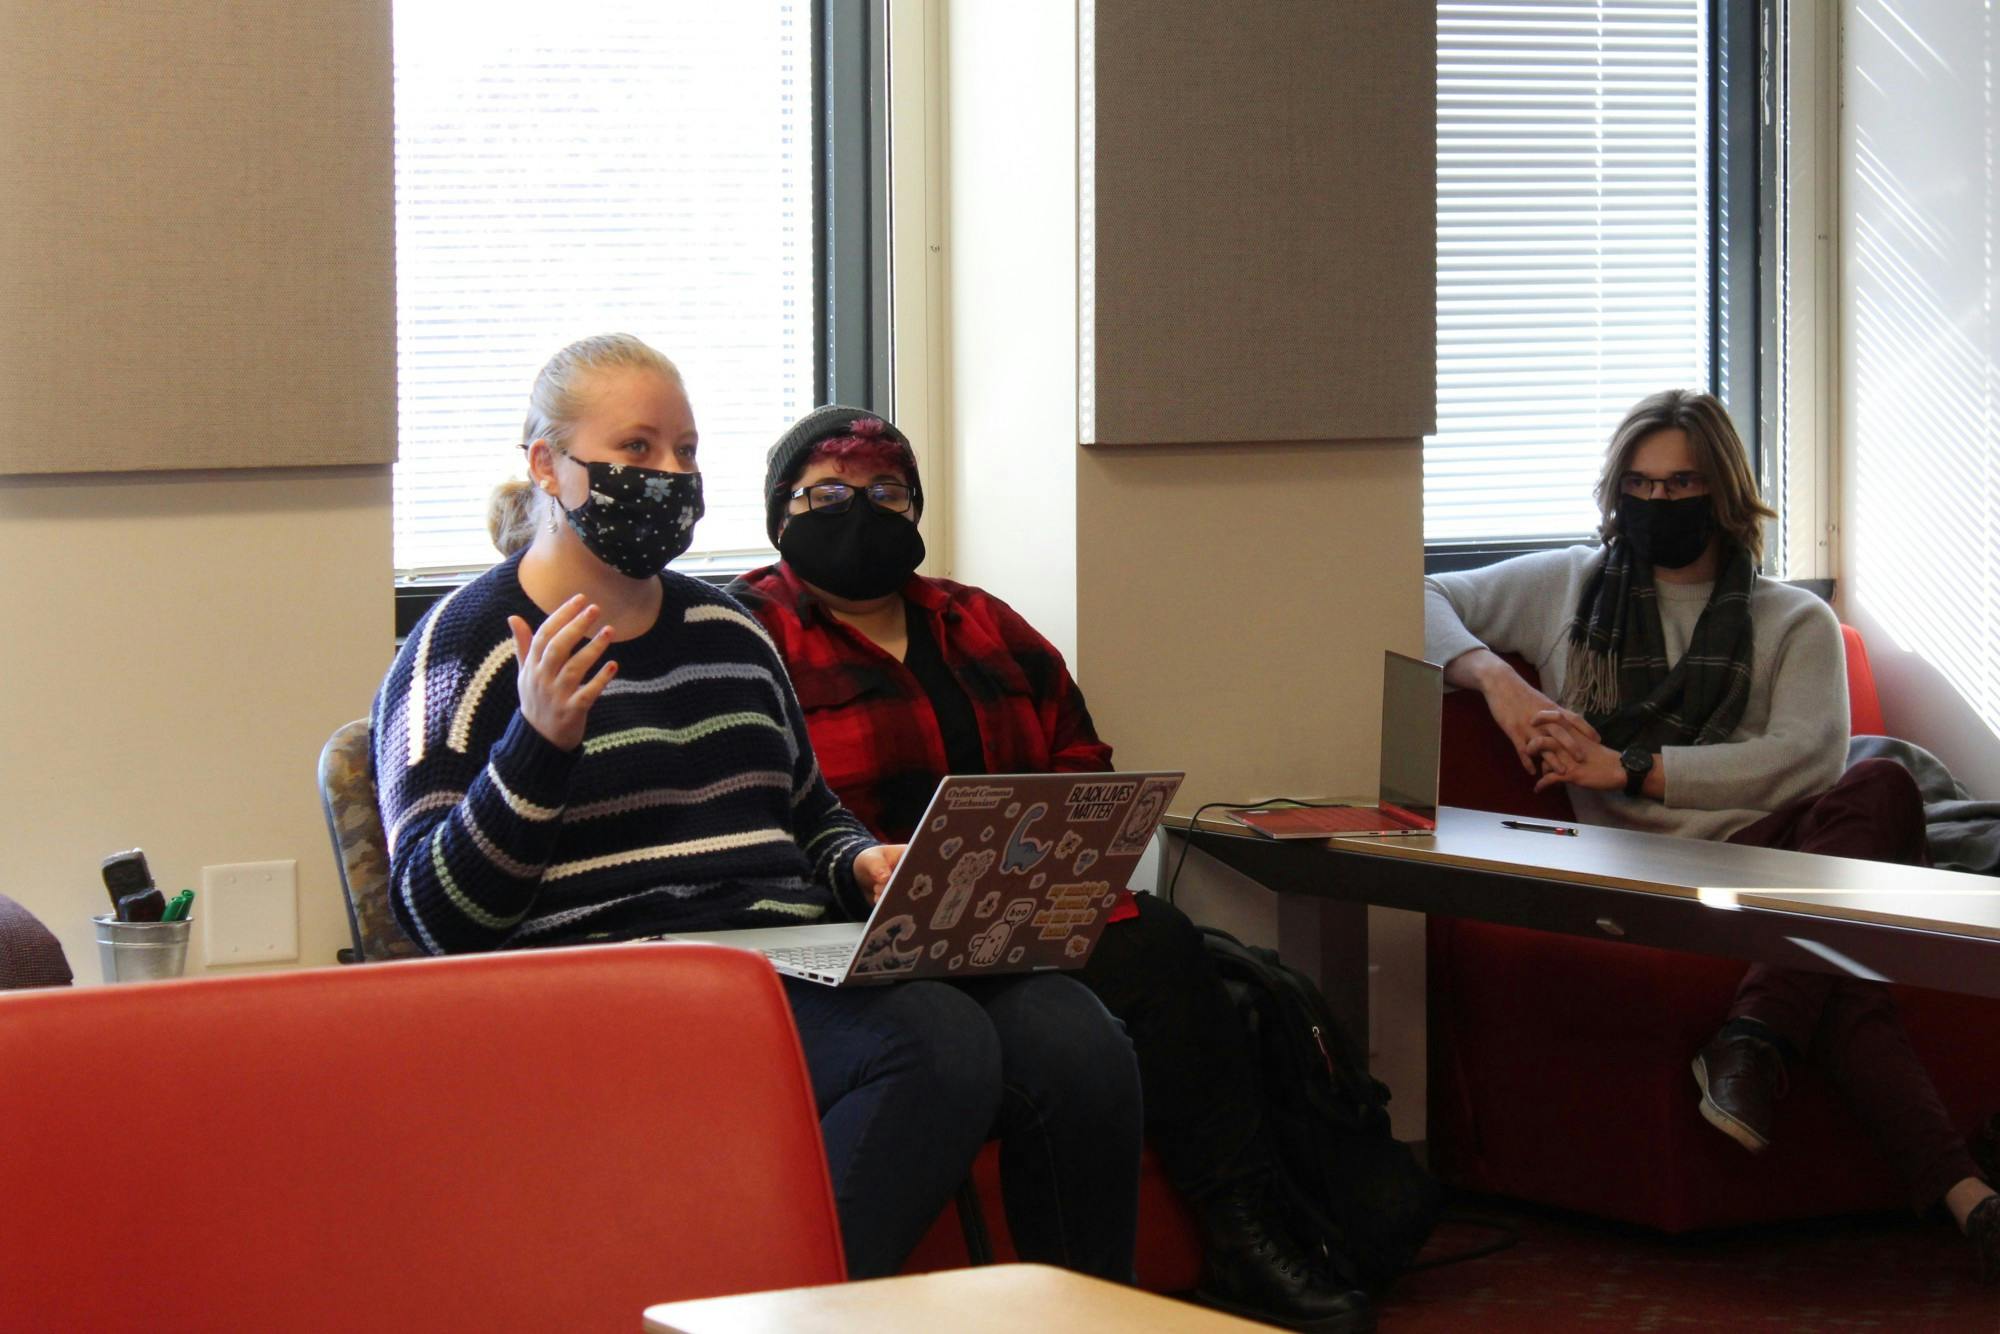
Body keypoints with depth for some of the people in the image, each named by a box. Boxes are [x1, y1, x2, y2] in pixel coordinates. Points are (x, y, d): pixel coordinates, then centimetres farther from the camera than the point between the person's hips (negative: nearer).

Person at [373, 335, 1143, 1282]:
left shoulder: (728, 631, 23)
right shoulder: (464, 650, 2)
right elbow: (438, 916, -7)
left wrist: (868, 866, 10)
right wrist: (539, 743, -20)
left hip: (805, 955, 7)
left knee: (1076, 1041, -22)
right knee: (936, 1042, -33)